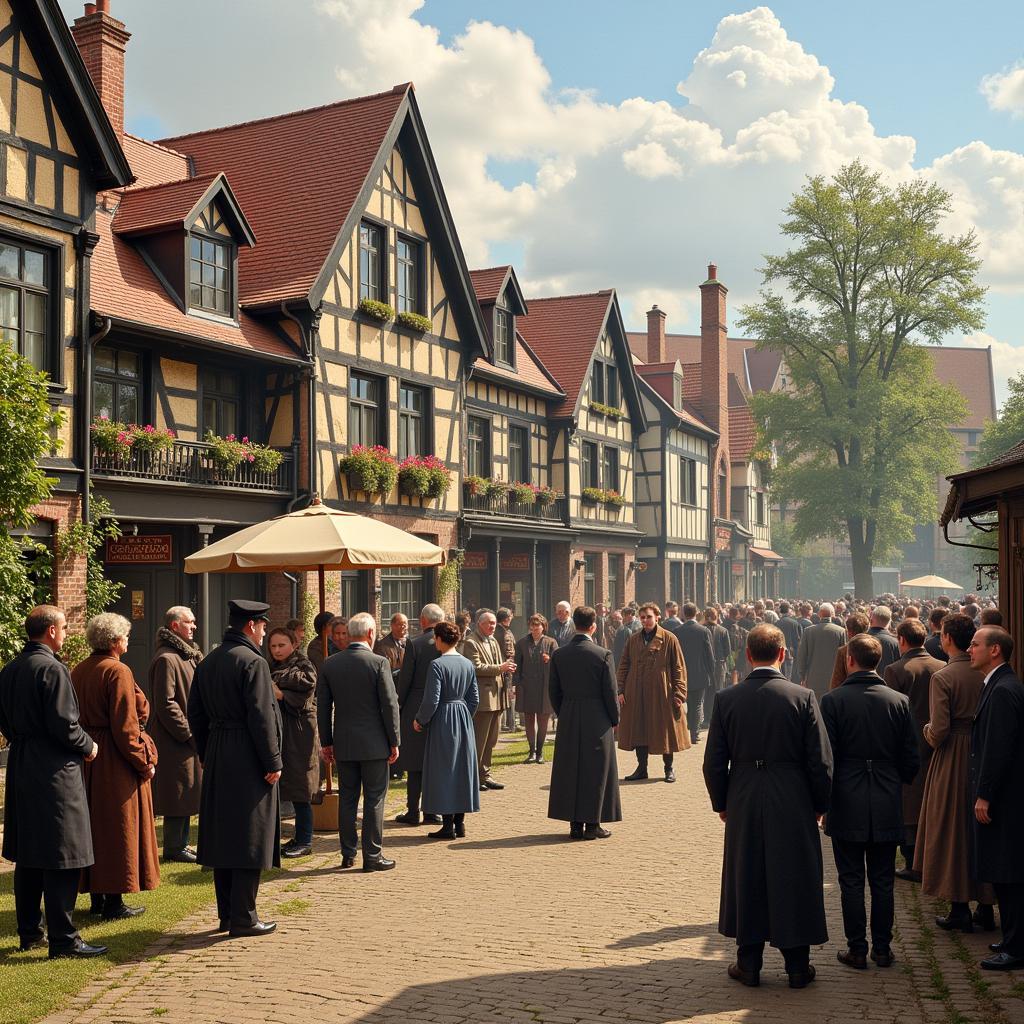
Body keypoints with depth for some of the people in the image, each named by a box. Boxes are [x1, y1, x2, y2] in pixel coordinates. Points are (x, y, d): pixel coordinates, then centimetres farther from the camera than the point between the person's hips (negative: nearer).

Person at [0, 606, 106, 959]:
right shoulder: (52, 669, -16)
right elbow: (64, 724, -19)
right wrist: (88, 747, -3)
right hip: (55, 773, -9)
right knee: (61, 858, -4)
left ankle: (29, 933, 23)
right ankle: (63, 939, -1)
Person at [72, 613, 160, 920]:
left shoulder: (79, 671, 7)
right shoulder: (118, 672, -17)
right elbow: (125, 725, -19)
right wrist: (144, 763, -11)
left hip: (87, 757, 8)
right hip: (115, 762, -8)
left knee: (94, 825, 15)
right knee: (119, 827, 1)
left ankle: (97, 896, 22)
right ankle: (114, 902, 5)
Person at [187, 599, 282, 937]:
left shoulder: (206, 662, 11)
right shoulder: (253, 662, -14)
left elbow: (195, 714, 15)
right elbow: (261, 716, -18)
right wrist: (273, 762, -12)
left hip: (217, 761, 8)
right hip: (249, 761, -8)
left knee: (223, 835, 13)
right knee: (250, 838, -2)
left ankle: (226, 914, 20)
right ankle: (243, 918, 1)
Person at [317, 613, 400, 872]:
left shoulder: (330, 664, 1)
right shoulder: (379, 663, -11)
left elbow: (323, 706, 6)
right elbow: (390, 705, -10)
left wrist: (326, 742, 13)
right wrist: (394, 741, -2)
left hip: (343, 744, 4)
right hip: (374, 743, -4)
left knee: (347, 798, 12)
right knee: (374, 799, 3)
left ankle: (348, 854, 17)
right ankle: (372, 856, 6)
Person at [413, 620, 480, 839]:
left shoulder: (437, 665, -15)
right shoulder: (468, 664, 4)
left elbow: (431, 700, -16)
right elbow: (474, 698, 8)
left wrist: (419, 720, -2)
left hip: (442, 722, -6)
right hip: (463, 720, 6)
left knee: (443, 770, 1)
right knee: (462, 768, 12)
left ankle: (448, 825, 1)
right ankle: (460, 823, 17)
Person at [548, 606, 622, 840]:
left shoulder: (559, 655, 0)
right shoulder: (603, 655, -11)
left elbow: (554, 692, 5)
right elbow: (610, 692, -7)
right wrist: (615, 720, 6)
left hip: (568, 722, 3)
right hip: (597, 721, -3)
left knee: (570, 771, 9)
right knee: (596, 771, 5)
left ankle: (575, 825, 12)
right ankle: (592, 824, 8)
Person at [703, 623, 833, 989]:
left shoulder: (726, 699, -5)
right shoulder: (803, 697, -9)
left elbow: (714, 762, -1)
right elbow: (820, 760, -7)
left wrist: (721, 804, 13)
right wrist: (819, 805, 7)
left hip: (743, 807, 1)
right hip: (793, 806, -1)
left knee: (746, 880, 13)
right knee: (794, 881, 10)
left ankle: (749, 963, 21)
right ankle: (797, 965, 20)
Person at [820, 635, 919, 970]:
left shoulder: (833, 701, -10)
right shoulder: (899, 701, -1)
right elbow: (912, 760, 2)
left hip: (847, 806, -3)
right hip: (887, 807, 3)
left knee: (851, 882, 6)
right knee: (883, 882, 12)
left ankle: (857, 949, 11)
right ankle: (883, 948, 17)